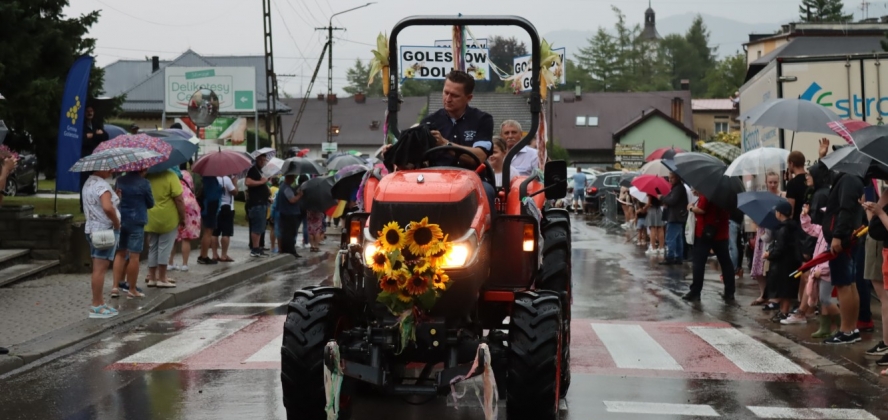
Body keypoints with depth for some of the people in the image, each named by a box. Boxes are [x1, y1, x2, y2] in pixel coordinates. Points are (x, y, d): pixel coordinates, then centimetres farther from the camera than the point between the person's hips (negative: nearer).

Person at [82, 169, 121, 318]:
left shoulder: (88, 183, 14)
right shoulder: (102, 185, -17)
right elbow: (108, 207, -32)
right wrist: (117, 223, -17)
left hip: (92, 228, 10)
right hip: (105, 230, -10)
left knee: (99, 268, 14)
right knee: (100, 268, -6)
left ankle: (99, 302, 20)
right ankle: (96, 306, -4)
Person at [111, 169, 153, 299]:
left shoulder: (120, 181, 3)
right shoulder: (144, 183, -11)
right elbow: (150, 203, 1)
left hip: (120, 220, 5)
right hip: (136, 221, -5)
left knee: (120, 253, 15)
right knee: (134, 255, 1)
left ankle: (115, 286, 11)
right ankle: (132, 290, 7)